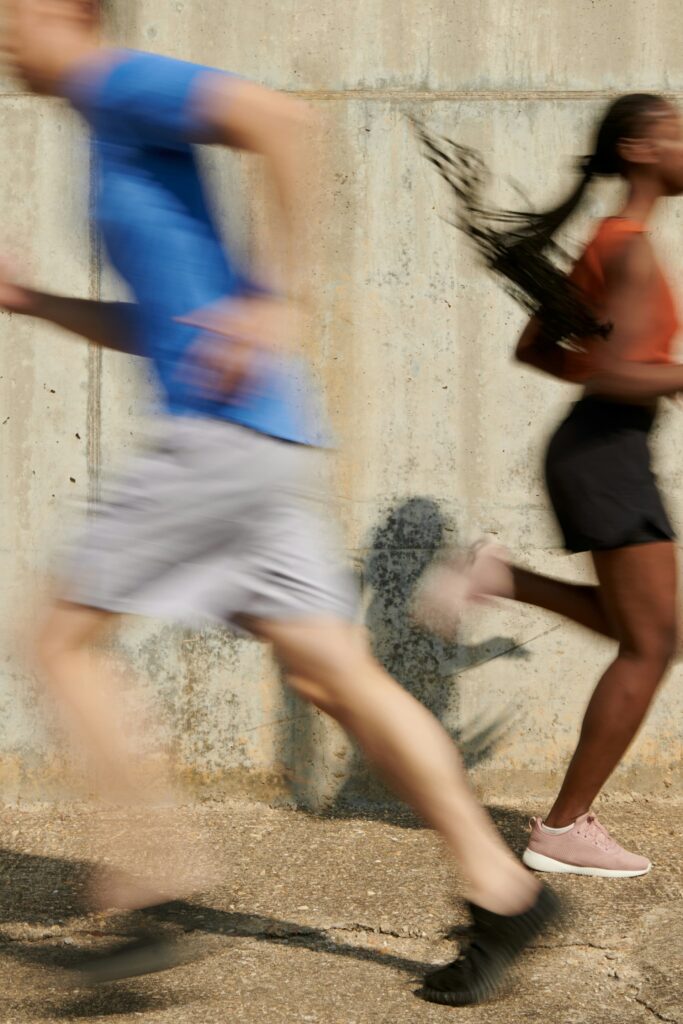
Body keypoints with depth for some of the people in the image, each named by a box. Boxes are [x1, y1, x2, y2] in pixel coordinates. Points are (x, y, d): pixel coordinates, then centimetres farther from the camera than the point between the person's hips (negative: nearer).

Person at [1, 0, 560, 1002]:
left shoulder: (127, 85, -4)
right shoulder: (114, 128, 26)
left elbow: (281, 118, -22)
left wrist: (278, 294, -21)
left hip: (224, 429, -9)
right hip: (261, 443, 9)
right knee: (334, 675, 5)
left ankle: (146, 878, 2)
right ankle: (501, 889, 6)